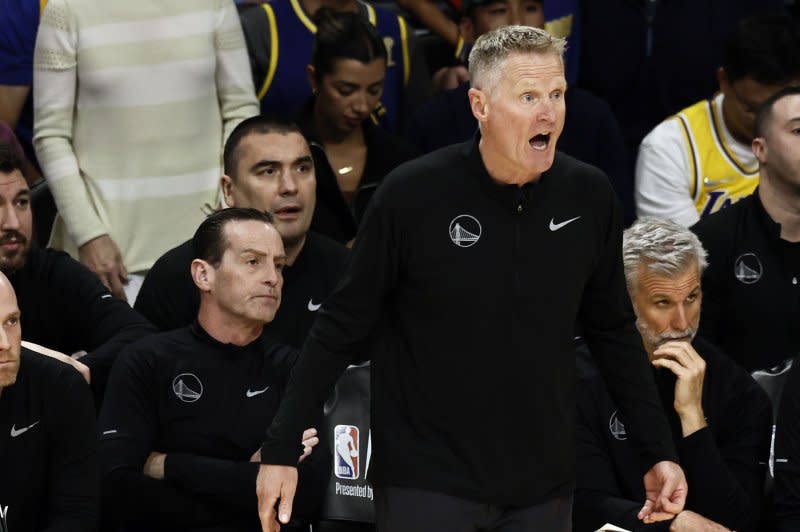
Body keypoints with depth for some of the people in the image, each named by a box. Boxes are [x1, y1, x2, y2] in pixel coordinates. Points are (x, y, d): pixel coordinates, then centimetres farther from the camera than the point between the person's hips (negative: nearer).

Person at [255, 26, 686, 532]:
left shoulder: (588, 196, -2)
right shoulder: (413, 194, -12)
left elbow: (614, 332, 10)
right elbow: (342, 328, -4)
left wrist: (659, 451, 7)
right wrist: (281, 450, -7)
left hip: (543, 485, 3)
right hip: (426, 482, -3)